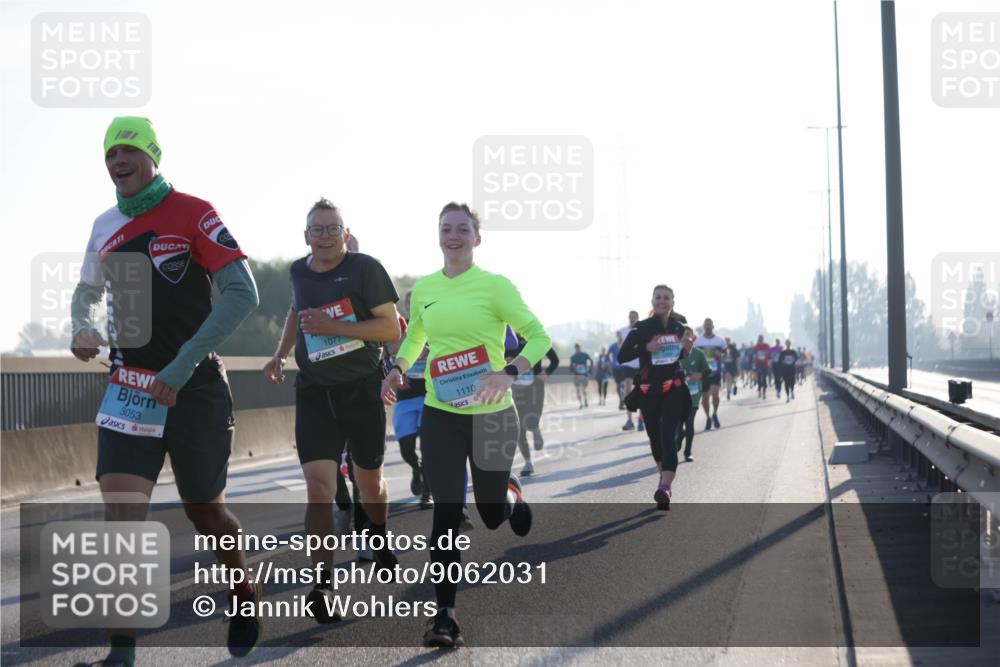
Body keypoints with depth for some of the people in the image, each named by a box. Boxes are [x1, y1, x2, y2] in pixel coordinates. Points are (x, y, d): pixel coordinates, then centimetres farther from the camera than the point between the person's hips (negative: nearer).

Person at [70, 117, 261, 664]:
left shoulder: (192, 214, -10)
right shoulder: (105, 227, 8)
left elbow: (242, 294, -17)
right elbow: (87, 292, 24)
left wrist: (182, 366, -21)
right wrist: (83, 327, -1)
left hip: (195, 390, -4)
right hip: (128, 387, 4)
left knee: (204, 511, 10)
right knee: (121, 512, -11)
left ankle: (245, 593, 39)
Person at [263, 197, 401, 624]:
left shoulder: (365, 268, -10)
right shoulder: (298, 272, 6)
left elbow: (391, 328, -13)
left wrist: (334, 326, -22)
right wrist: (281, 354, 13)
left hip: (362, 390, -2)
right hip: (314, 393, 2)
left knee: (369, 482, 15)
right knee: (319, 488, -12)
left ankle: (378, 537, 48)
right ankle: (322, 586, -11)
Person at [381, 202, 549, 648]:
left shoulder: (496, 286, -8)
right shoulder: (423, 288, 5)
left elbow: (539, 337, -8)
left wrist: (510, 373, -25)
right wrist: (398, 368, 3)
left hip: (492, 415, -2)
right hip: (440, 415, 2)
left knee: (492, 515, 9)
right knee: (446, 513, -9)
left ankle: (511, 493, 47)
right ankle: (445, 615, -4)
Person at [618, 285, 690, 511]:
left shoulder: (679, 327, 6)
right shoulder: (642, 328, -3)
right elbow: (622, 356, -6)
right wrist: (646, 348, -19)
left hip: (674, 388, 0)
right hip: (648, 390, 1)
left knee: (668, 435, -16)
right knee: (654, 435, 14)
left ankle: (665, 487, -29)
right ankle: (664, 474, 41)